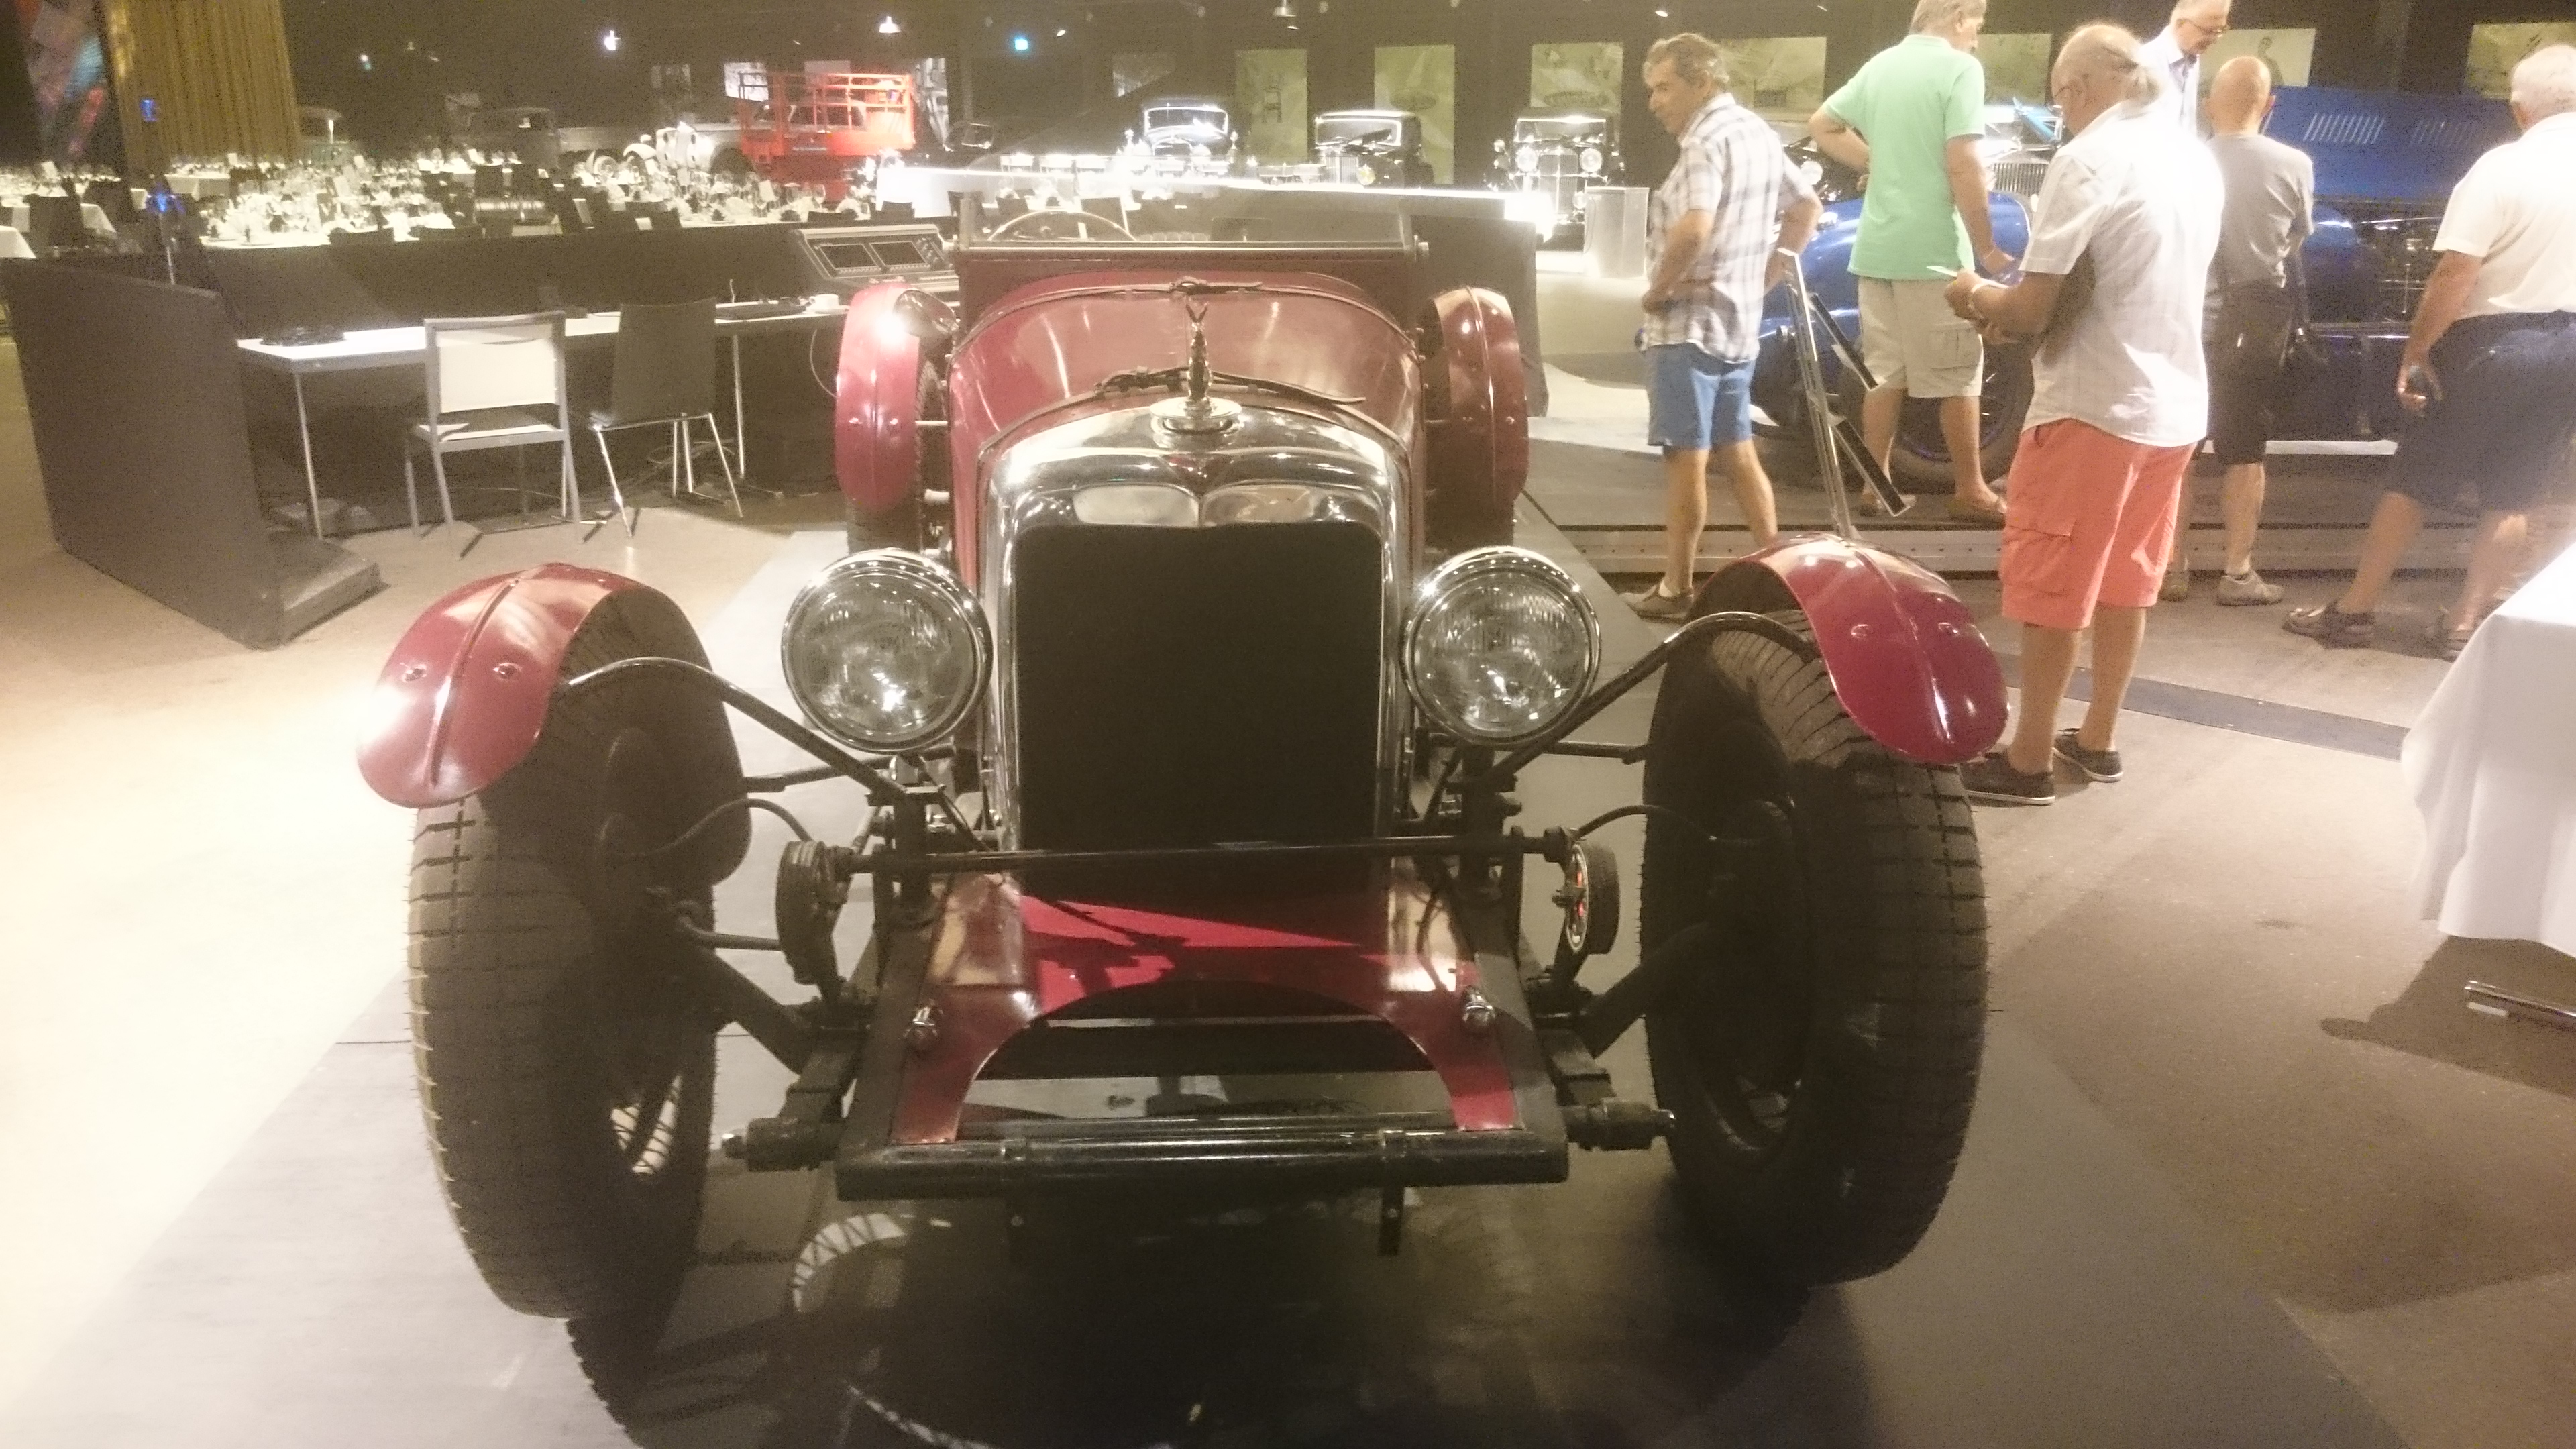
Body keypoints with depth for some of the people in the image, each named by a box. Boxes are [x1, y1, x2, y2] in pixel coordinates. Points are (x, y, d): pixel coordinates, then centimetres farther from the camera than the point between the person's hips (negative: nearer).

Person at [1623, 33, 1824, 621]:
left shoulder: (1708, 140, -16)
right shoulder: (1757, 133, 13)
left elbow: (1693, 230, -31)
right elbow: (1807, 208, 22)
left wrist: (1658, 289, -17)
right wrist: (1766, 278, 14)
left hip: (1688, 326, -9)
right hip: (1737, 323, 9)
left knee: (1686, 460, -3)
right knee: (1738, 453, 16)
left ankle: (1675, 590, 4)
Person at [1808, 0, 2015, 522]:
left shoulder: (1880, 64, 11)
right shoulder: (1959, 68, -10)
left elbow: (1820, 126, 20)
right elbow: (1963, 165, -17)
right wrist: (1986, 247, -10)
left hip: (1877, 246, 7)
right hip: (1934, 250, -7)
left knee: (1886, 372, 13)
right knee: (1960, 375, 4)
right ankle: (1970, 490, 11)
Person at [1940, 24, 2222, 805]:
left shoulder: (2090, 159, -15)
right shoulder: (2198, 162, 10)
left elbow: (2032, 311, -18)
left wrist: (1976, 296, 3)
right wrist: (2003, 298, 20)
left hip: (2094, 407, -8)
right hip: (2176, 404, 8)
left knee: (2050, 589, 2)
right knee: (2123, 579, 19)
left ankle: (2027, 761, 9)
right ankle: (2098, 739, 29)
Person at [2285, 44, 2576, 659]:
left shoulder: (2503, 167, -13)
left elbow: (2455, 273, -19)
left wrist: (2416, 351, -11)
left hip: (2496, 341, -4)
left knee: (2416, 481, 5)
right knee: (2512, 496, 11)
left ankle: (2353, 610, 10)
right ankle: (2464, 622, 12)